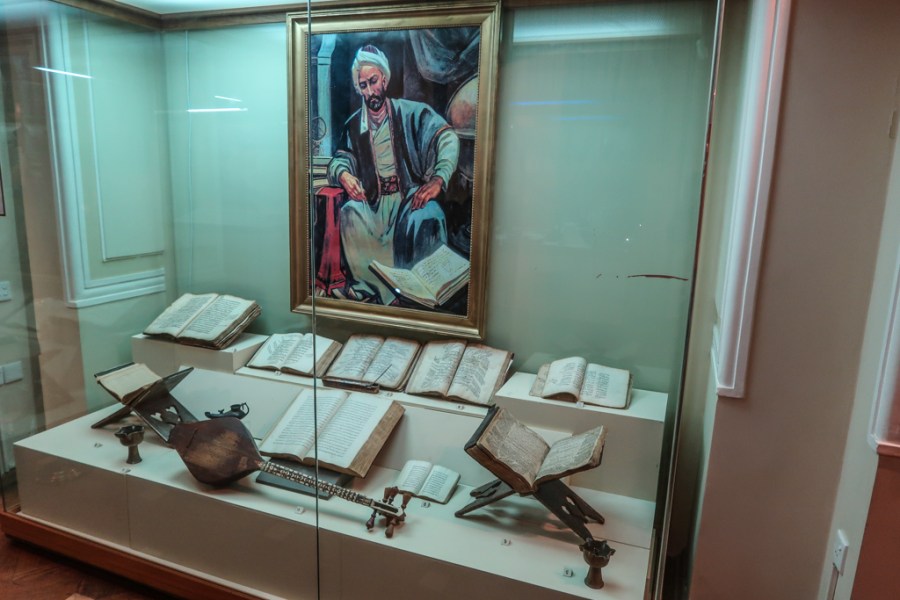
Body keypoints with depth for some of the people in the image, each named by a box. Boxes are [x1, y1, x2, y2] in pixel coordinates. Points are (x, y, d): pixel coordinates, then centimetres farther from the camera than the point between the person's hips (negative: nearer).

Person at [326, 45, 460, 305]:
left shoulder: (411, 112, 0)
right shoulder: (354, 125, 11)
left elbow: (447, 138, -12)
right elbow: (339, 160, 10)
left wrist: (438, 180, -30)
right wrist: (343, 174, -18)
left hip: (409, 196, -3)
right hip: (372, 201, 3)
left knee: (428, 217, -34)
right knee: (350, 213, -28)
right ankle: (371, 286, -17)